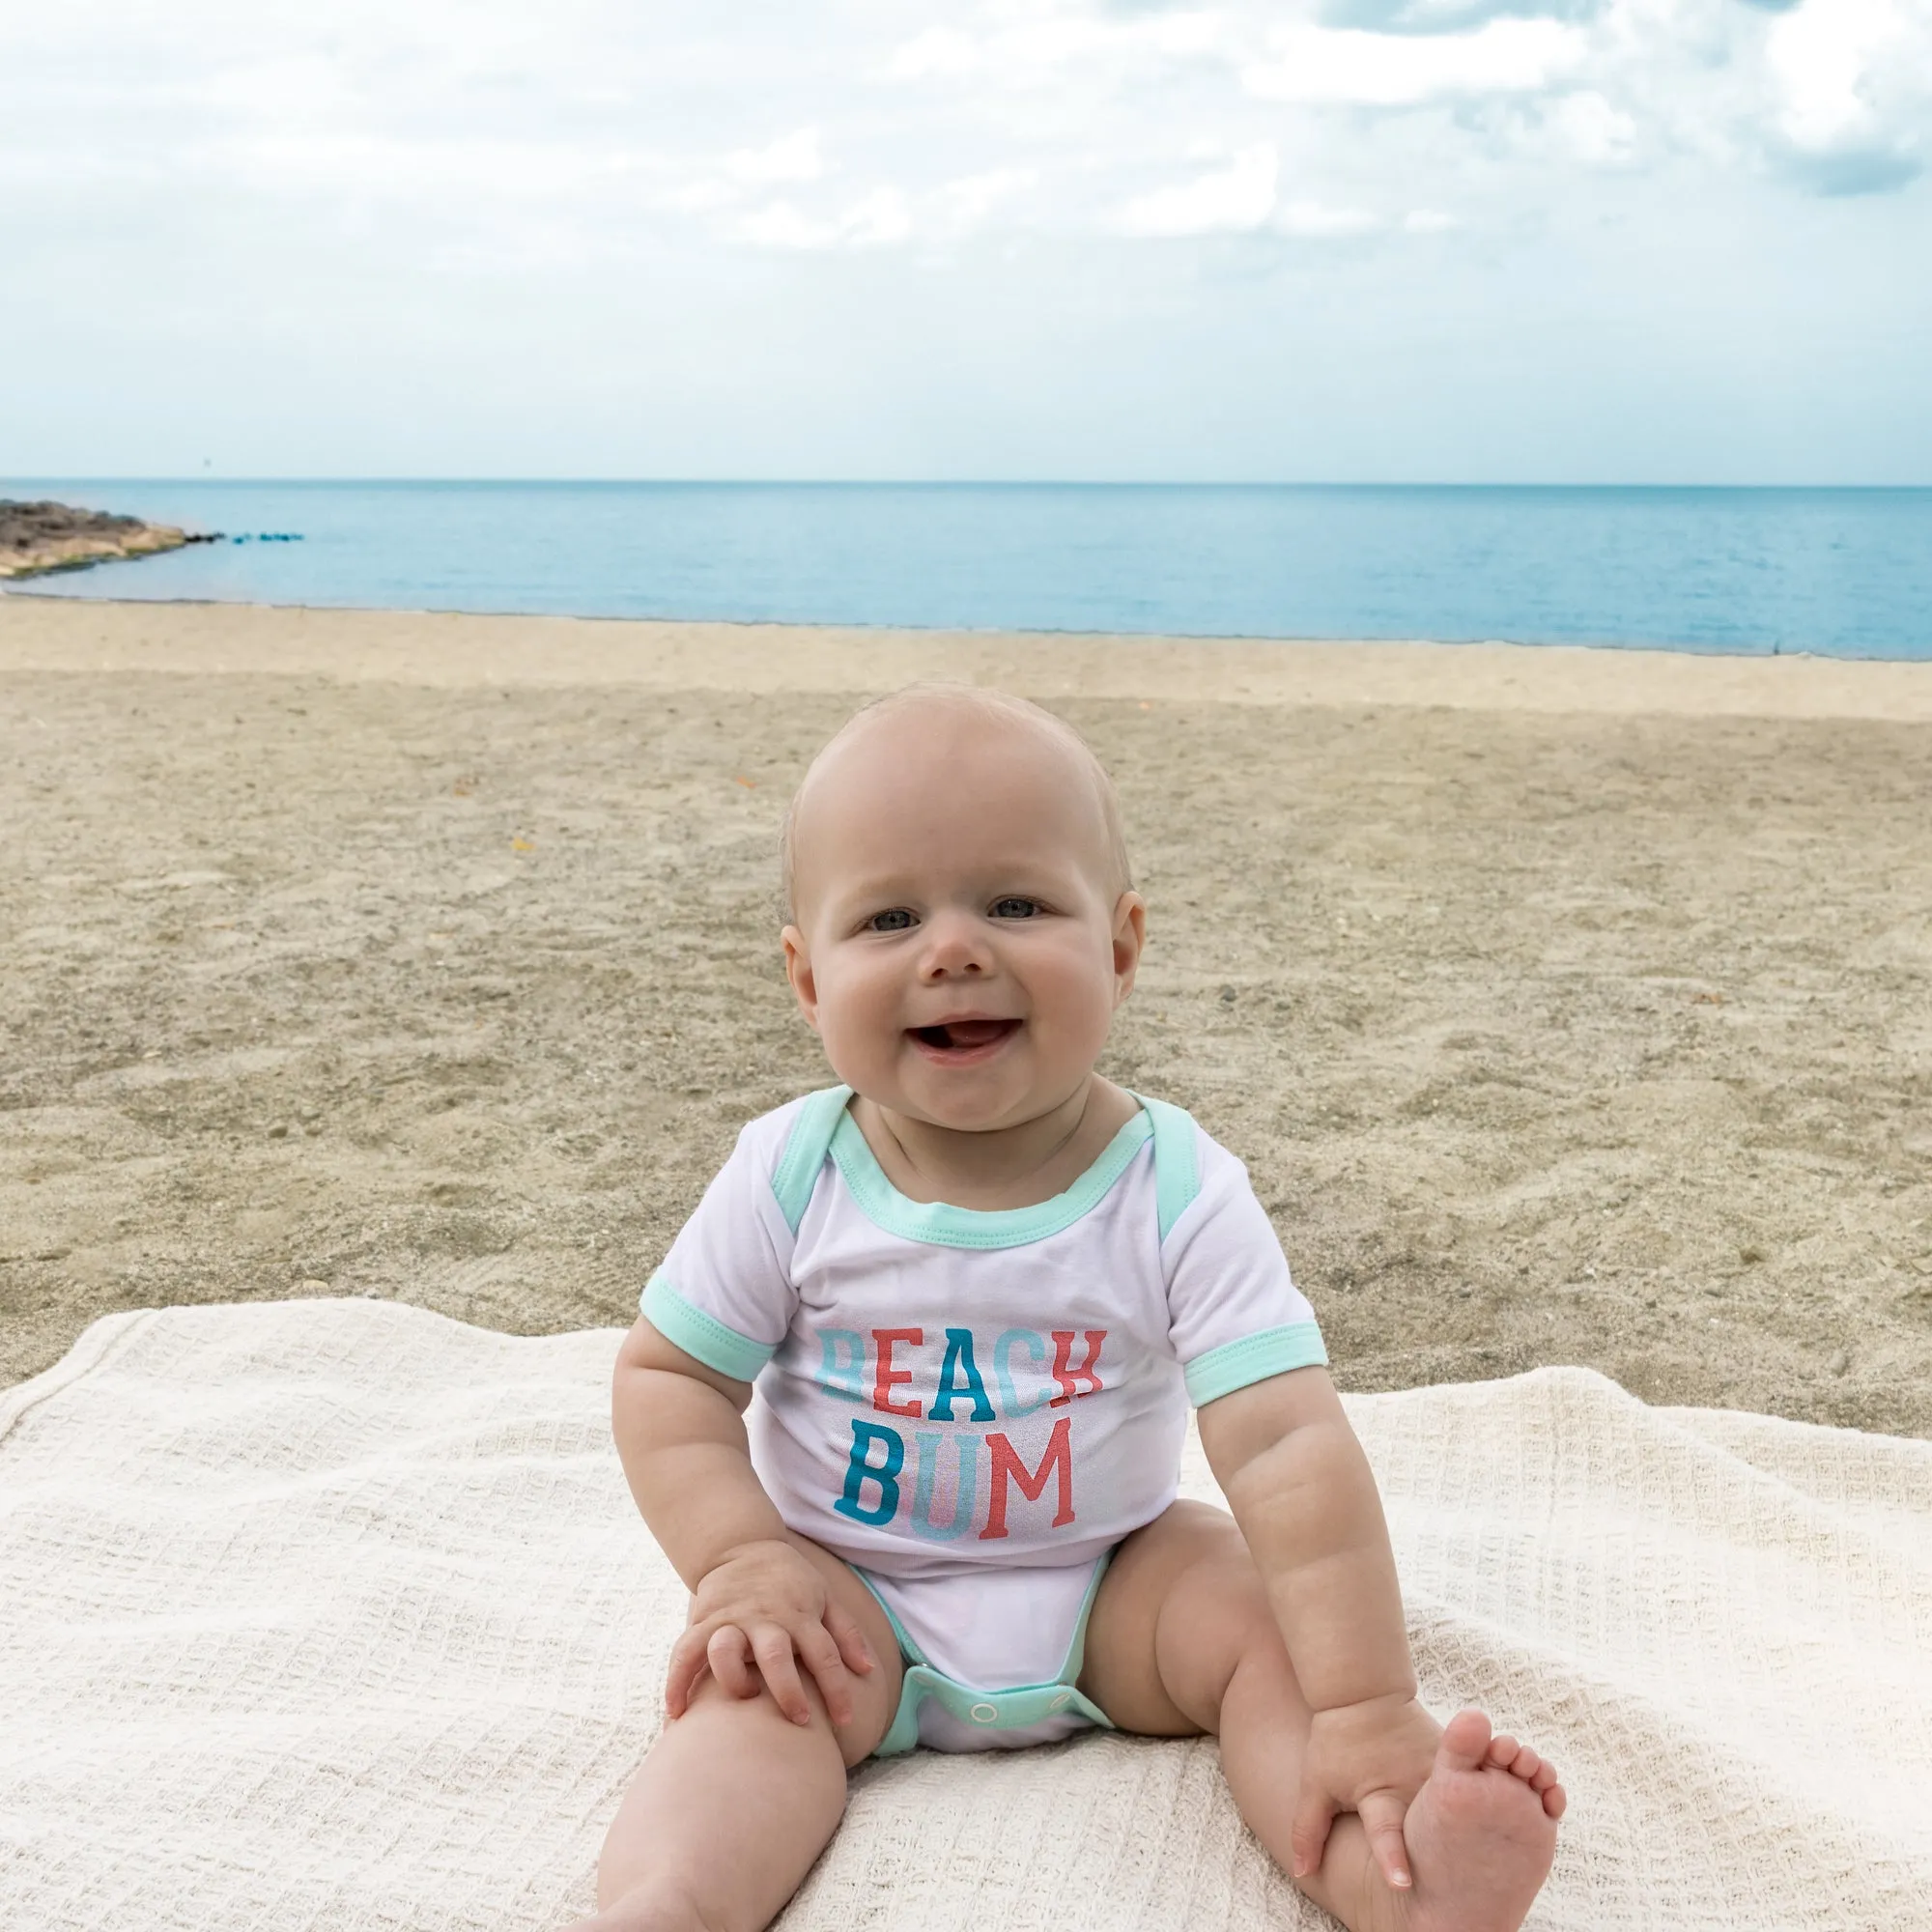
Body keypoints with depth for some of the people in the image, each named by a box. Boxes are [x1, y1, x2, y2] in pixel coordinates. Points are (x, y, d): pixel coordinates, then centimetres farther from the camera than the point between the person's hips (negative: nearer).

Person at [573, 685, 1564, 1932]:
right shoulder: (790, 1176, -15)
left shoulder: (1181, 1192, -19)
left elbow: (1288, 1447, -25)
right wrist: (739, 1561, -18)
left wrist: (1367, 1713, -31)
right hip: (852, 1599, 0)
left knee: (1275, 1619, -20)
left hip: (1112, 1578, 0)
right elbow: (668, 1376, -3)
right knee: (752, 1682, -26)